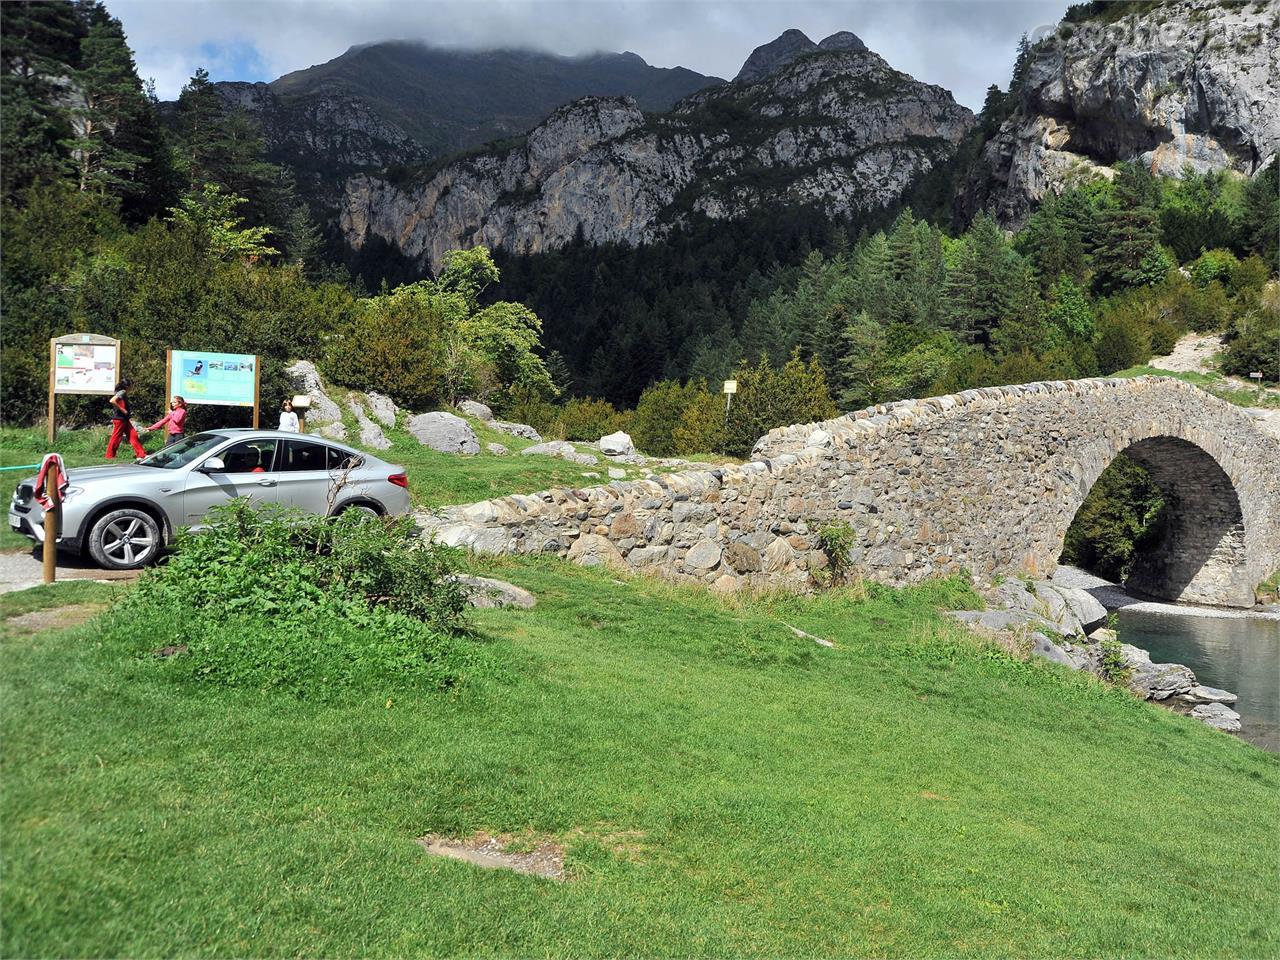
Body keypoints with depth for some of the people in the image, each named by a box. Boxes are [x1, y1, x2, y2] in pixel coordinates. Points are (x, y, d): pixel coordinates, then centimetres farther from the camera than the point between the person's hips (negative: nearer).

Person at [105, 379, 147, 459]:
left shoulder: (124, 394, 15)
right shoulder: (122, 392, -12)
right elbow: (112, 401, -27)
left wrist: (128, 417, 13)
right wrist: (122, 410, -21)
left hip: (124, 419, 10)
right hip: (119, 419, -10)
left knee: (133, 435, 5)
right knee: (116, 437, -1)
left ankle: (141, 454, 4)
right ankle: (110, 455, 8)